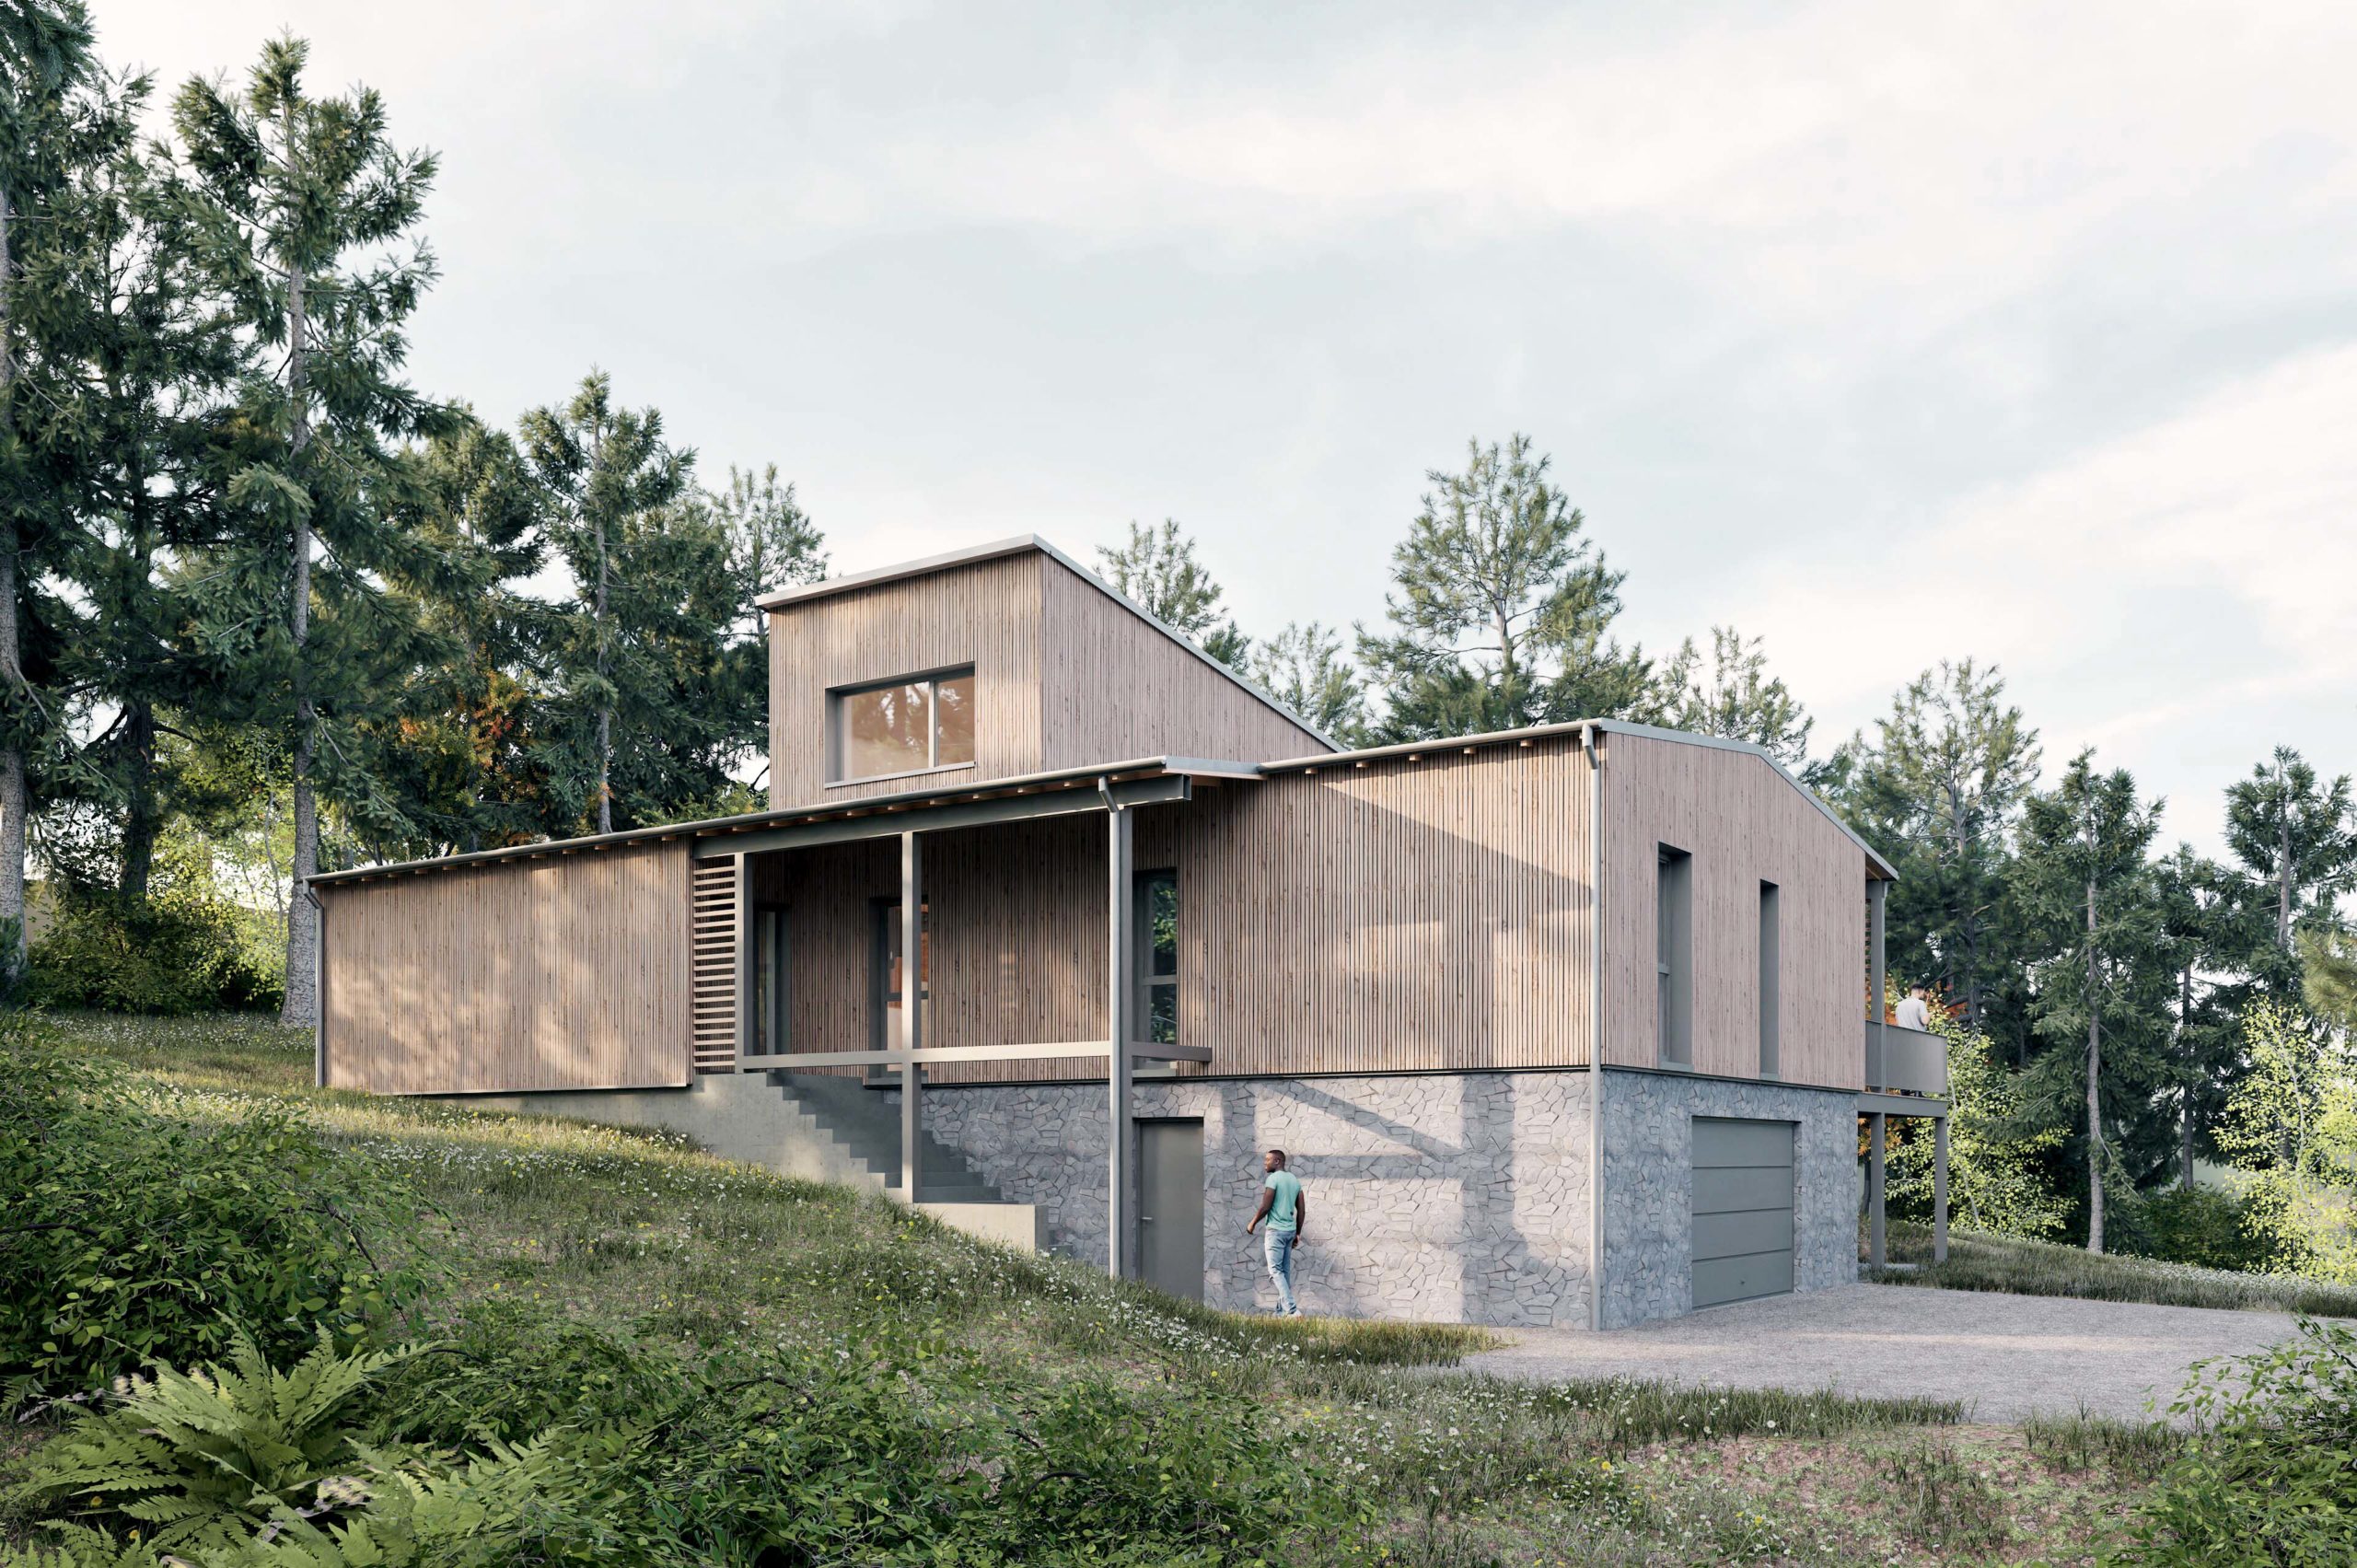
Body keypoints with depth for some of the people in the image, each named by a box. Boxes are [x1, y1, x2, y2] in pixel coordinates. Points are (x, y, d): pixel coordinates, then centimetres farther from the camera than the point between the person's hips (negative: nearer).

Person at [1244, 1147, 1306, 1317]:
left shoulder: (1273, 1179, -10)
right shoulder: (1295, 1180, 12)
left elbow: (1265, 1207, -14)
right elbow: (1302, 1210, 12)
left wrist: (1252, 1223, 0)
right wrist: (1298, 1233, 18)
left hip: (1275, 1230, -8)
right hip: (1290, 1230, 8)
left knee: (1276, 1270, -8)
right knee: (1285, 1272, 11)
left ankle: (1292, 1310, -19)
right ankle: (1282, 1310, 11)